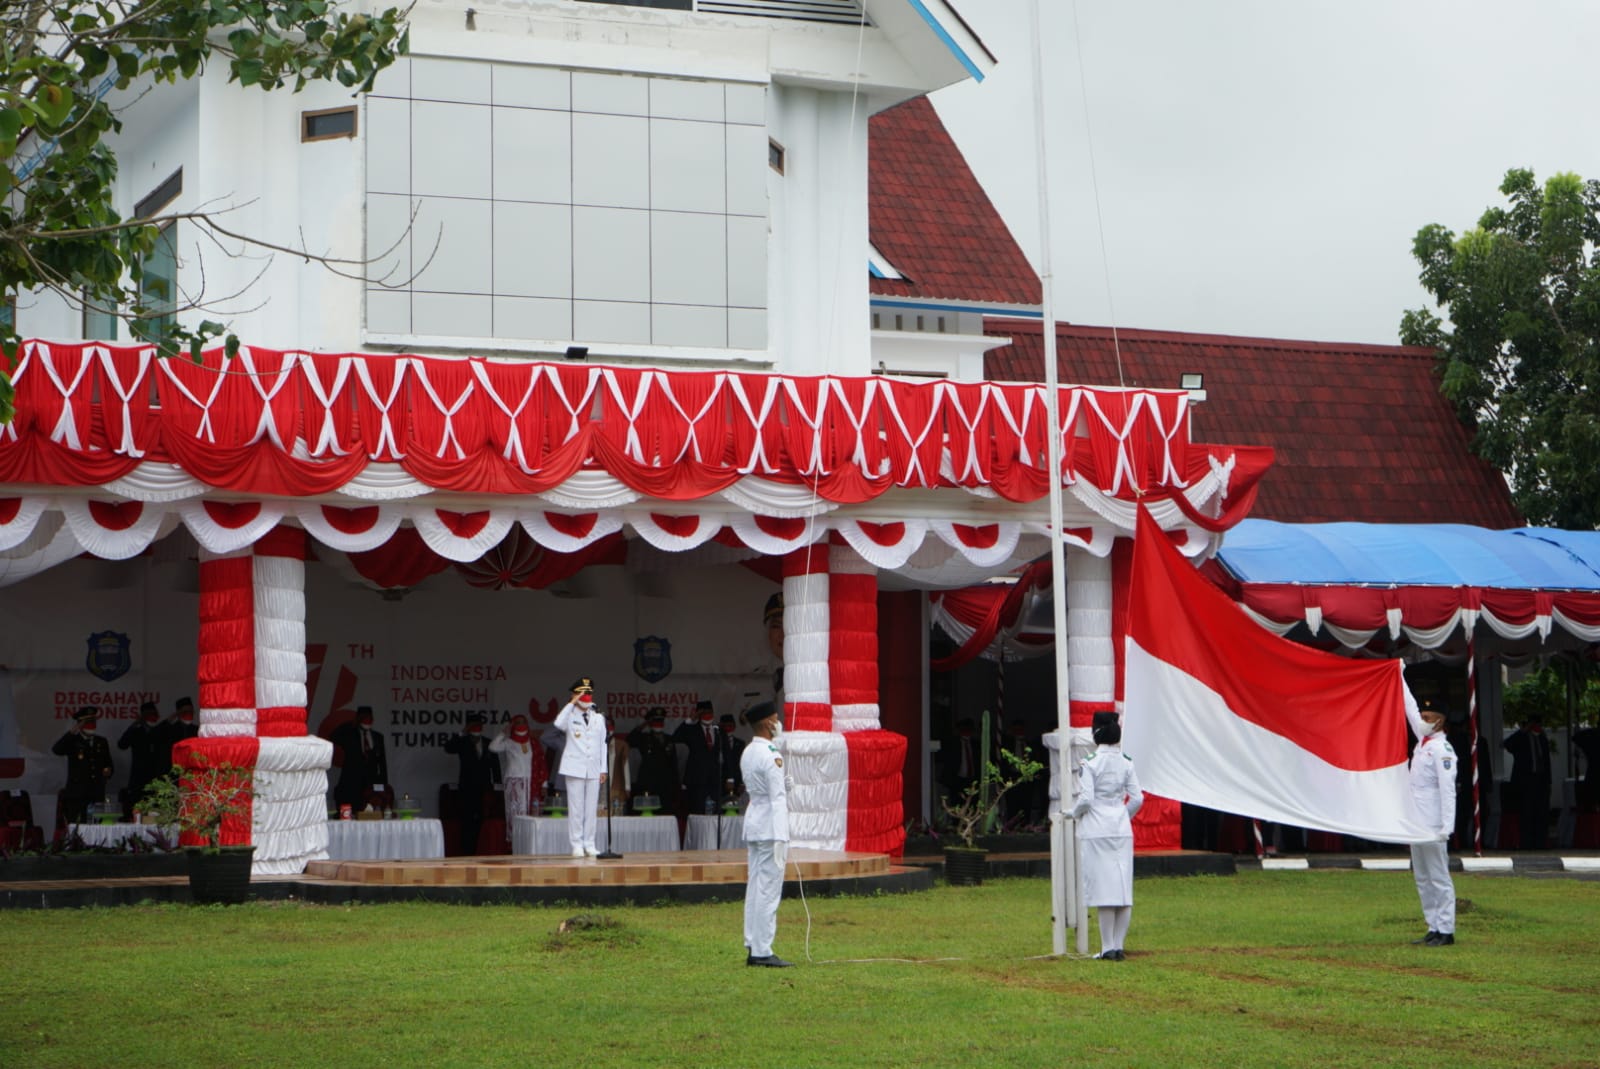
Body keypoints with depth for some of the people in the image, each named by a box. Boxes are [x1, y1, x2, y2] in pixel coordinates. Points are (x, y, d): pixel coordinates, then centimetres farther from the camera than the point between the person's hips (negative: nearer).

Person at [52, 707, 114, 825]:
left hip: (97, 796, 3)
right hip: (76, 797, -3)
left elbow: (108, 764, 24)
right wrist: (72, 733, -23)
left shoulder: (102, 742, 19)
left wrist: (108, 771, 0)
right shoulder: (72, 741, 6)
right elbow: (56, 750, -14)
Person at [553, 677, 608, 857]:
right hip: (575, 767, -3)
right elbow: (559, 723, -23)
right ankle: (576, 845, 1)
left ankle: (589, 844, 8)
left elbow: (603, 745, 13)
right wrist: (572, 704, -19)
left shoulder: (599, 718, 13)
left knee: (591, 808, 3)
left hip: (593, 768, 3)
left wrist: (603, 769, 8)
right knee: (576, 808, -4)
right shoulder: (570, 716, 2)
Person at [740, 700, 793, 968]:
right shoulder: (771, 756, -15)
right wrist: (780, 838, -19)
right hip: (770, 827, -9)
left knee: (754, 889, 10)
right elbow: (777, 798, -18)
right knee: (768, 891, -7)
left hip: (753, 824, 9)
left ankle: (753, 949, 13)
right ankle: (763, 952, -6)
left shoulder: (748, 753, 12)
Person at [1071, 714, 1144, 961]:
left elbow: (1086, 799, -14)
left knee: (1103, 888, -2)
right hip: (1122, 830, 4)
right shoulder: (1126, 763, 4)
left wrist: (1074, 813, 5)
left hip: (1096, 831, -4)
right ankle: (1118, 946, 7)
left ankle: (1108, 948, -2)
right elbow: (1137, 799, 3)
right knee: (1123, 888, 7)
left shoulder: (1089, 764, -9)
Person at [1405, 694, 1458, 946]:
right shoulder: (1423, 740, 12)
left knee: (1439, 878, -6)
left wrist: (1446, 828, -23)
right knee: (1422, 879, 12)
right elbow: (1411, 711, 26)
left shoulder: (1442, 749, -13)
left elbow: (1448, 790, -18)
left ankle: (1446, 931, -4)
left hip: (1432, 827, -9)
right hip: (1415, 823, 9)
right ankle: (1434, 929, 17)